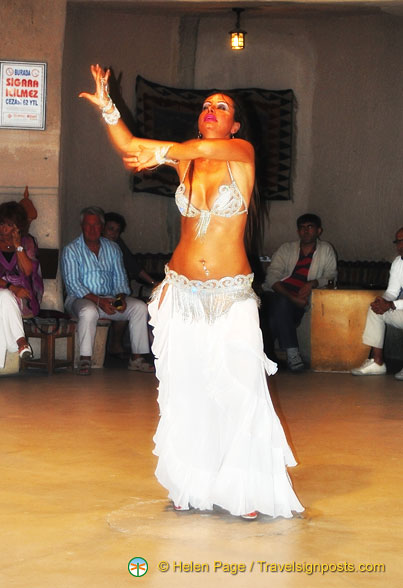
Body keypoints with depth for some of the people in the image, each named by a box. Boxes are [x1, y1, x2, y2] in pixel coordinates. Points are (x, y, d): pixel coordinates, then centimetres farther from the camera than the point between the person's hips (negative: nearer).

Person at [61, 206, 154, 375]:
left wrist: (120, 297, -11)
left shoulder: (112, 248, 14)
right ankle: (85, 360, -30)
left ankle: (137, 358, -15)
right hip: (81, 298, -5)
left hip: (109, 298, 5)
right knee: (89, 311, -39)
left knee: (140, 307, -18)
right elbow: (72, 283, -10)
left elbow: (120, 277, 12)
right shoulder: (71, 250, -1)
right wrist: (98, 300, -21)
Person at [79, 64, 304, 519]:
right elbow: (130, 147, -3)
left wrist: (162, 152, -35)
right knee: (184, 391, 4)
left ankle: (248, 490, 1)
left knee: (240, 389, -9)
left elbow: (210, 148, -24)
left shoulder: (242, 153, -1)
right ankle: (190, 486, 15)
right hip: (182, 292, 3)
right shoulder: (185, 160, 8)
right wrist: (106, 107, -17)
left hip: (231, 296, -3)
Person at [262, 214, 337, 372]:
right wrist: (291, 297, -16)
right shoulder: (286, 249, 12)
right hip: (277, 295, 0)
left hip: (300, 302, 0)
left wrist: (313, 283, -15)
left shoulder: (326, 250, 15)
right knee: (281, 304, -35)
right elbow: (272, 277, 0)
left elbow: (331, 276, 8)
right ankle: (292, 353, -34)